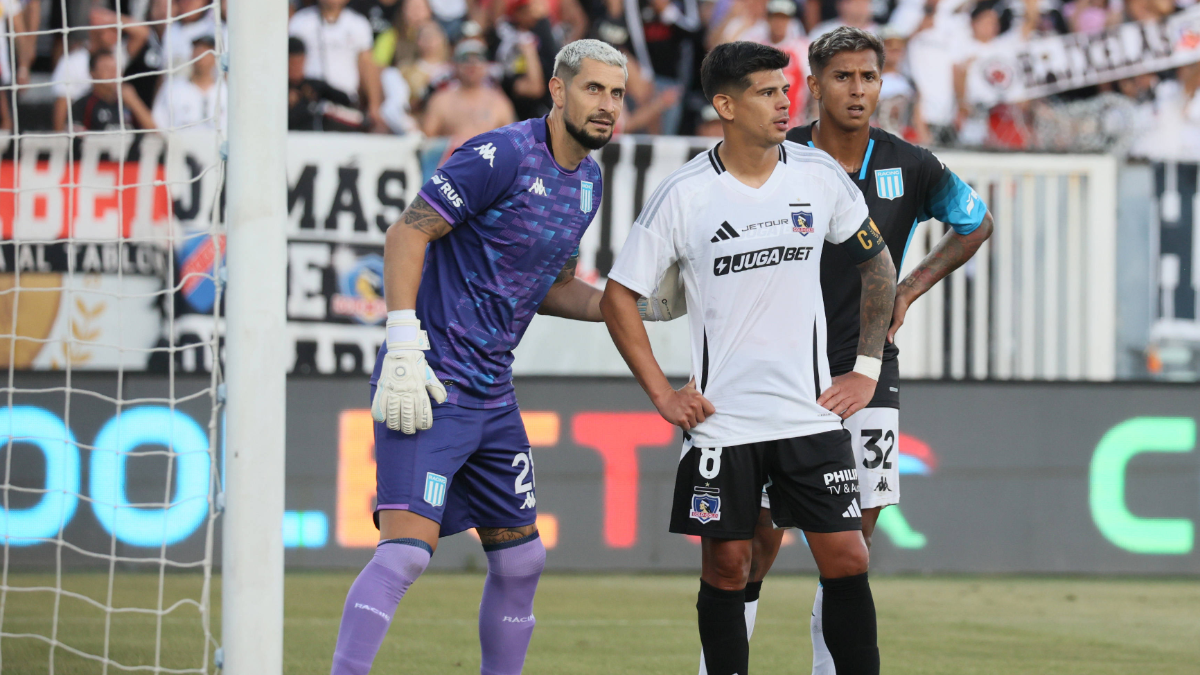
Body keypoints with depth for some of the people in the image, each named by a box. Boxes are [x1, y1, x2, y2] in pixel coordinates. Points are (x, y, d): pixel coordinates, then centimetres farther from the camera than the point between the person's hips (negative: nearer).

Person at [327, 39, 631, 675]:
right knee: (407, 548, -20)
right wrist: (403, 349, -21)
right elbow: (407, 233, -15)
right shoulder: (502, 155, -14)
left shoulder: (588, 180, 14)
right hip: (430, 384, -9)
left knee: (521, 560, 13)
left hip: (493, 394, 9)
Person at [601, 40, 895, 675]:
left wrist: (867, 368, 10)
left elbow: (877, 264, 15)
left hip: (811, 411, 2)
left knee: (846, 560, -3)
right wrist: (662, 394, -3)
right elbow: (619, 298, 1)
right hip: (722, 419, -2)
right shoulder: (684, 195, -6)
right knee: (727, 568, 4)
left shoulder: (819, 175, 0)